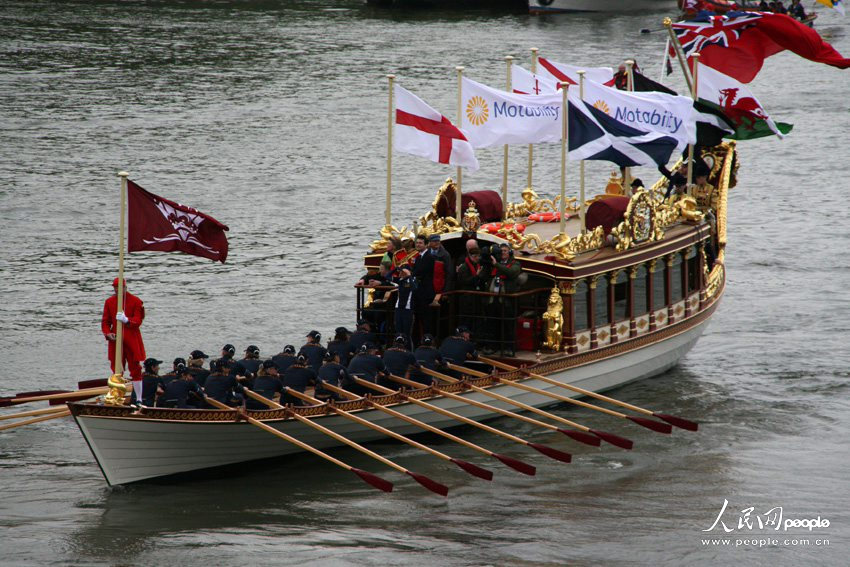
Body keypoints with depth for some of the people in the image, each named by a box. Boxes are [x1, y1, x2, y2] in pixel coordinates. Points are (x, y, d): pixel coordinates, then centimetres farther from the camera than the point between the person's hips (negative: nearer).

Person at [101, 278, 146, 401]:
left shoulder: (136, 301, -3)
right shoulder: (109, 302, 8)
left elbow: (138, 321, -10)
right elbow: (105, 321, 9)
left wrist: (126, 320, -30)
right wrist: (107, 333, -10)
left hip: (132, 341, -3)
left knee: (135, 369, -1)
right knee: (116, 370, 7)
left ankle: (139, 399, 5)